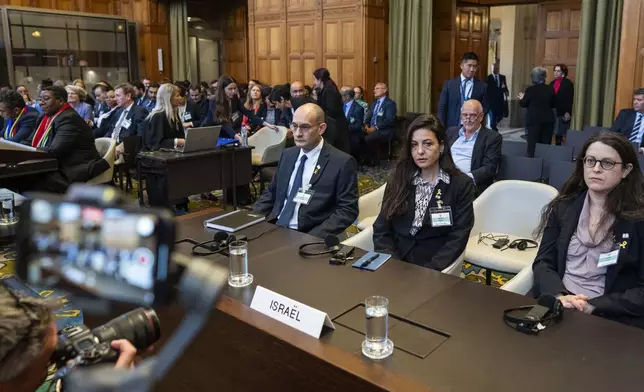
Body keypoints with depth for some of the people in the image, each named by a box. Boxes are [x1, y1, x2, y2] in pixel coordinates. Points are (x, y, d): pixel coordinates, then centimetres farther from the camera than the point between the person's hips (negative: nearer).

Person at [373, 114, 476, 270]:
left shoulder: (461, 185, -1)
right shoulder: (398, 180, 8)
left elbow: (458, 239, -6)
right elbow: (381, 229, 5)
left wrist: (428, 271, -17)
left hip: (432, 268, -1)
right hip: (396, 262, 2)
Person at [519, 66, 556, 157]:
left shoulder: (530, 89, -11)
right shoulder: (550, 89, -2)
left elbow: (523, 104, -2)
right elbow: (553, 104, 8)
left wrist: (521, 99, 19)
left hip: (534, 119, -3)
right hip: (548, 119, 3)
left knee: (533, 143, 2)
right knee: (546, 143, 7)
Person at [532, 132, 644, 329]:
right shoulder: (563, 207, 8)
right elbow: (543, 262, 4)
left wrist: (594, 306, -15)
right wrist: (559, 296, -14)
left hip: (611, 317, -2)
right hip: (556, 305, 2)